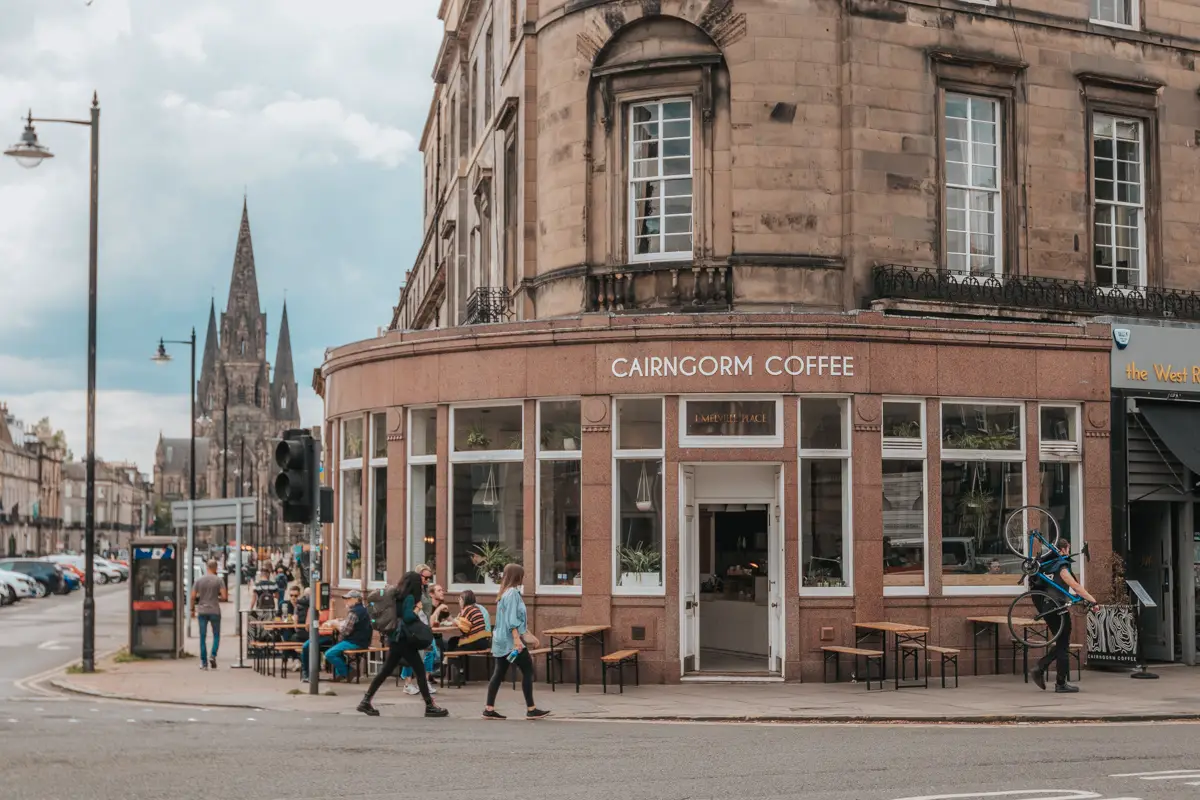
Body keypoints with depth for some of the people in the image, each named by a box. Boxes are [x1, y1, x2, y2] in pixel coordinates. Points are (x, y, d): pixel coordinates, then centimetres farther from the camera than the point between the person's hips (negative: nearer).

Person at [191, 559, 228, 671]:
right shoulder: (219, 580, -5)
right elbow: (224, 597, -11)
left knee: (203, 637, 6)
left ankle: (203, 662, 5)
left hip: (202, 611, 2)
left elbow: (193, 597, 0)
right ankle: (213, 655, -9)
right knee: (216, 635, 11)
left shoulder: (199, 580, 2)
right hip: (215, 611, -2)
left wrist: (193, 609, 12)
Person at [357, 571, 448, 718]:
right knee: (420, 671, -3)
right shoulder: (410, 598, -12)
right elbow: (408, 617, -25)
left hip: (397, 639, 9)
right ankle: (430, 706, -2)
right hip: (404, 640, -9)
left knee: (385, 671, 10)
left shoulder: (399, 597, 13)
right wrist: (416, 610, -8)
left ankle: (366, 701, 8)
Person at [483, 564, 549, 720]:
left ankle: (489, 709, 6)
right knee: (528, 669, -3)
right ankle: (531, 709, 0)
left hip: (502, 641, 10)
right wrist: (517, 639, -26)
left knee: (500, 673, 8)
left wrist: (530, 636, 25)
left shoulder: (508, 592, 17)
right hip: (511, 640, -10)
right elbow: (511, 619, -21)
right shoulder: (512, 593, -13)